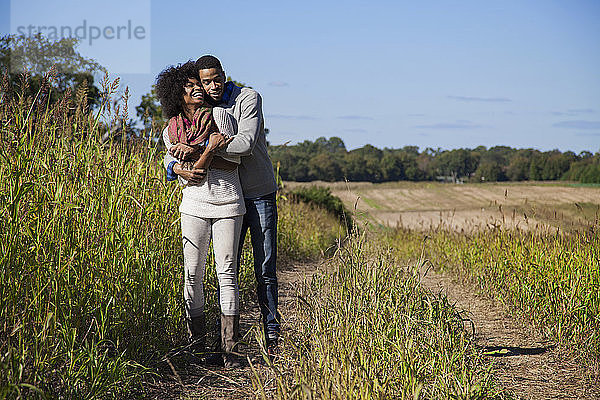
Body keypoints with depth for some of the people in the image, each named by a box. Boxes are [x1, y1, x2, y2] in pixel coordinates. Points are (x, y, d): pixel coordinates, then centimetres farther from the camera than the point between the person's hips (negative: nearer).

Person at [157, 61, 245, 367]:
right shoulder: (171, 131, 11)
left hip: (227, 206, -2)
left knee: (227, 273, -5)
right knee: (193, 274, 1)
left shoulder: (219, 116, 3)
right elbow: (174, 165, 2)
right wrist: (211, 148, -14)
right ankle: (196, 345, 12)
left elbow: (233, 162, -4)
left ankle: (229, 348, -2)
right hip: (194, 205, 2)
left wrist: (195, 153, -15)